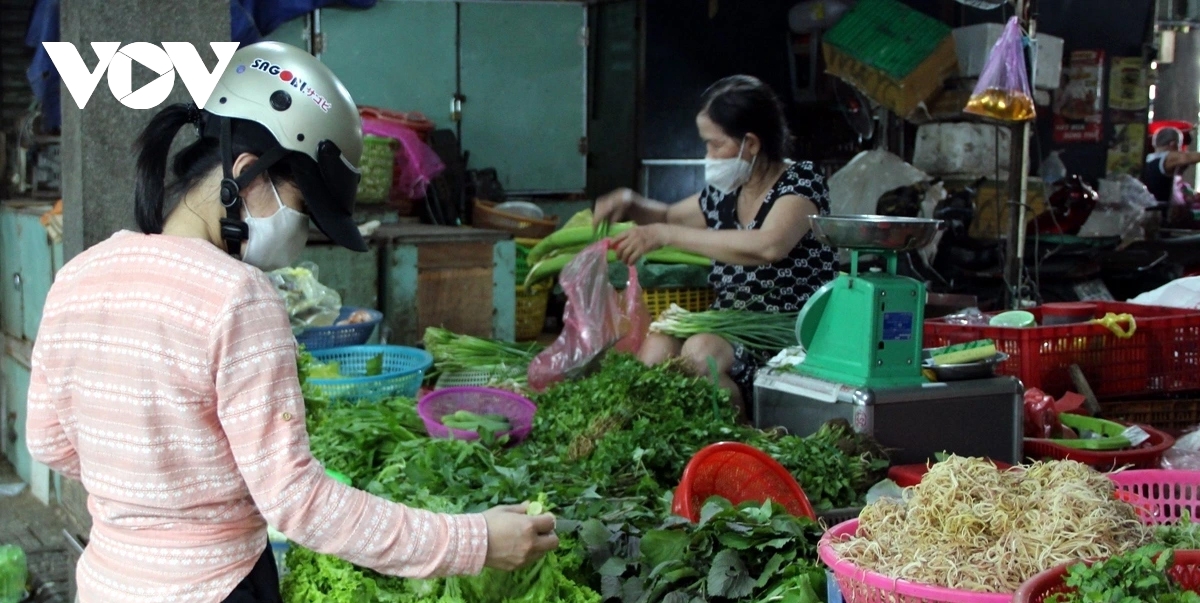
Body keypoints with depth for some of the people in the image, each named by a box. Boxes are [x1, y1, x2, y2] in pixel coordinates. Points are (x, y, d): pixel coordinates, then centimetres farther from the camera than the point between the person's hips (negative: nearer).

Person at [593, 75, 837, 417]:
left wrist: (665, 235, -27)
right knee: (656, 347, -23)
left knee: (700, 352, -32)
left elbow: (768, 246, -31)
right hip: (732, 328, 6)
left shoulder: (801, 183, -10)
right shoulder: (726, 193, 11)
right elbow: (670, 215, 32)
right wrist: (631, 204, 8)